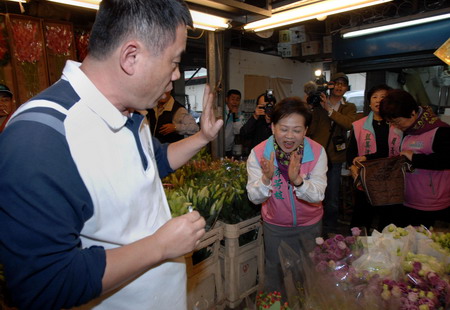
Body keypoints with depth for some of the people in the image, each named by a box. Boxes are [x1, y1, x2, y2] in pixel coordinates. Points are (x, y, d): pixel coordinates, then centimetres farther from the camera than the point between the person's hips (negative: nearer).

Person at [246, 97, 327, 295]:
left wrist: (297, 180, -44)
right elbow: (255, 198, -21)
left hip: (310, 226, 1)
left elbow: (318, 196, -23)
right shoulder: (258, 154, -22)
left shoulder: (317, 152, -21)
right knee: (274, 271, 21)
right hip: (275, 226, 0)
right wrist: (266, 178, -42)